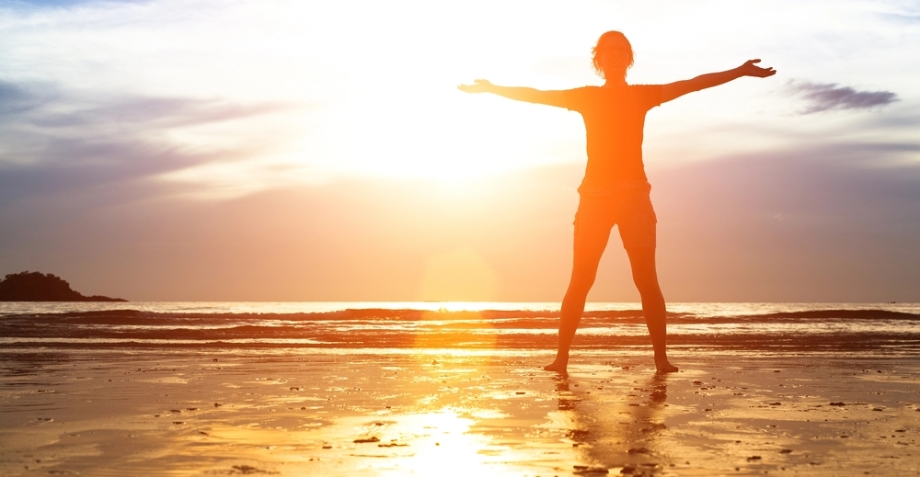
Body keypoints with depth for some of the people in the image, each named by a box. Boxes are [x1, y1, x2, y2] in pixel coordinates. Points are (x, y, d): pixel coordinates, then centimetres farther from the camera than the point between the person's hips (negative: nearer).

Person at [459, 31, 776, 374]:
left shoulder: (643, 95, 11)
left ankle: (661, 358, -2)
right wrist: (493, 89, 8)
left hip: (634, 195, 0)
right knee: (580, 281, -5)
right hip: (595, 195, 0)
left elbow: (692, 84, 5)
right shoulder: (586, 96, 12)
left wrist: (739, 72, -1)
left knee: (646, 281, -4)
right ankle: (562, 357, -4)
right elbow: (536, 95, 12)